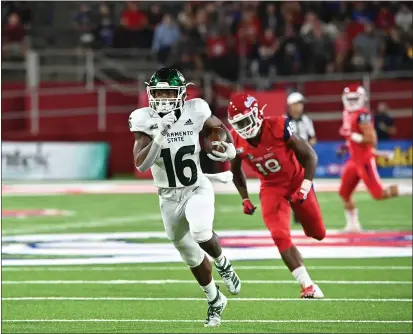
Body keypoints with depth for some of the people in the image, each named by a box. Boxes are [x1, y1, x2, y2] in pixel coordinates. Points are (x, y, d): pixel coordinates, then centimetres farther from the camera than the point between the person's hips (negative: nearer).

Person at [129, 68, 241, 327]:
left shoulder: (195, 112, -15)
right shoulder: (145, 120, -16)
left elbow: (220, 128, 8)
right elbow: (141, 165, -25)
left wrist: (230, 148, -12)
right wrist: (159, 136, -37)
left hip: (197, 190, -2)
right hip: (169, 197, 2)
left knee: (201, 233, -32)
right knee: (192, 256, 14)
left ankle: (222, 263, 1)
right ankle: (215, 301, 38)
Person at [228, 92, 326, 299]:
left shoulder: (278, 128, -28)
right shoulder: (236, 141, -17)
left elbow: (309, 156, -18)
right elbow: (235, 170, 6)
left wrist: (305, 187, -26)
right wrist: (245, 199, 3)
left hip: (297, 180, -1)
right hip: (271, 187, 1)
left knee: (318, 234, 13)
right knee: (280, 236, -20)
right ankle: (308, 286, -17)